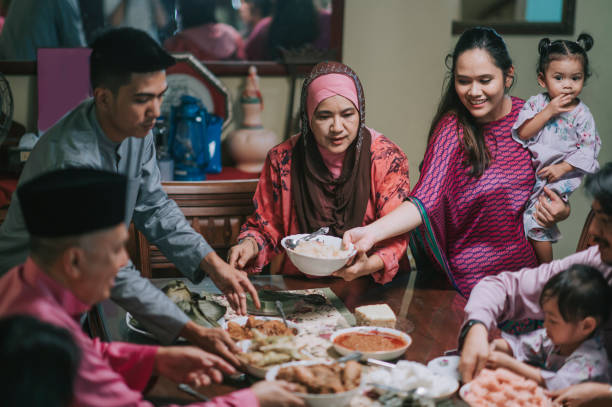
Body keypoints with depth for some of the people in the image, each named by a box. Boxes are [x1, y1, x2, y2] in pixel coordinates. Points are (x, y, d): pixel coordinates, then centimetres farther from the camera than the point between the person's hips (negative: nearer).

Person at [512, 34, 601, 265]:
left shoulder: (582, 114, -6)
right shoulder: (536, 103, -2)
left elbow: (588, 149, -7)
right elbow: (522, 134, -13)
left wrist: (563, 168, -17)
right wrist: (549, 111, -19)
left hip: (558, 177, -3)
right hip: (529, 173, 4)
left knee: (535, 221, -10)